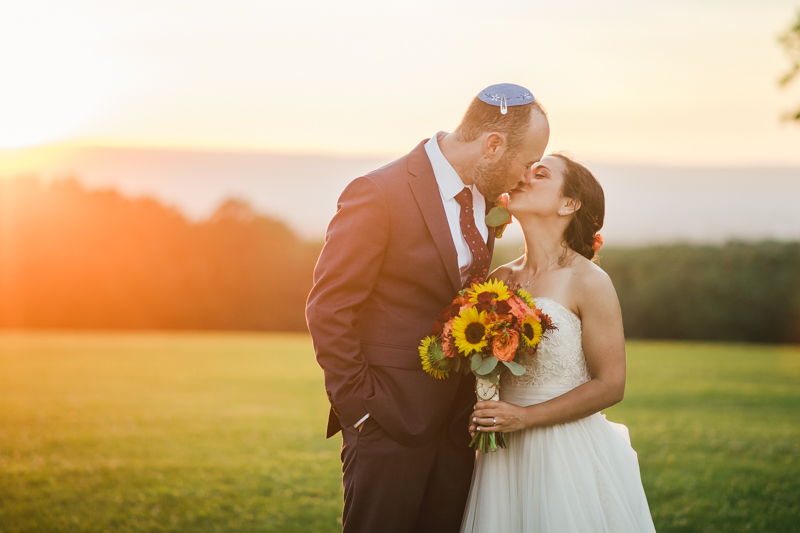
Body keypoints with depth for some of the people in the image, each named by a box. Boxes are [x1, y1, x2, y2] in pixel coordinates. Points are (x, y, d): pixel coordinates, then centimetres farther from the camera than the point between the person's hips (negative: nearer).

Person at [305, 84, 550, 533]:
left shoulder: (485, 197, 8)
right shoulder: (378, 194, -15)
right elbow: (328, 311, -14)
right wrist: (360, 406, -13)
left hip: (456, 424, 7)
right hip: (390, 424, -7)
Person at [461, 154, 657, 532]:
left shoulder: (588, 282, -9)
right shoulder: (500, 280, 7)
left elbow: (610, 386, -10)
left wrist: (525, 417, -15)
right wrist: (481, 416, -4)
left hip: (570, 456, -4)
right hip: (506, 455, 5)